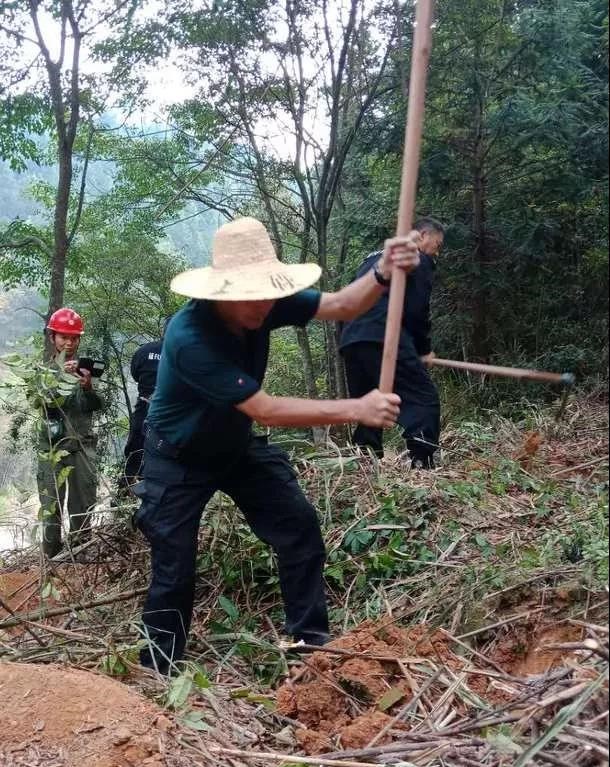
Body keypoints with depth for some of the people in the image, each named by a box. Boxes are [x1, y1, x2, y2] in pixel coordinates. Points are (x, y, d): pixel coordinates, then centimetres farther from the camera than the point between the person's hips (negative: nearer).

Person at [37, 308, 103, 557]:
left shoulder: (87, 367, 4)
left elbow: (96, 405, -6)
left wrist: (87, 386, -28)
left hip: (82, 446, 0)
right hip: (52, 446, 0)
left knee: (83, 509, 3)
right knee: (51, 508, 0)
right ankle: (51, 560, 8)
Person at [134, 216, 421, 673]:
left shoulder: (262, 304, -19)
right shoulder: (189, 337, -38)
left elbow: (342, 306, -18)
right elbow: (265, 410, -39)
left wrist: (383, 274, -40)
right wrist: (356, 410, -40)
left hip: (237, 447, 6)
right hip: (179, 460, -6)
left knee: (300, 525, -5)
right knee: (174, 571, -1)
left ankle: (312, 642, 9)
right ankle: (156, 673, 21)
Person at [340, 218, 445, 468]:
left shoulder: (375, 258, 32)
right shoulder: (419, 260, 7)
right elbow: (417, 309, -2)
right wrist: (424, 349, 12)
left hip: (351, 340, 8)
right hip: (385, 339, -8)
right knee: (424, 400, -8)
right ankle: (422, 467, -22)